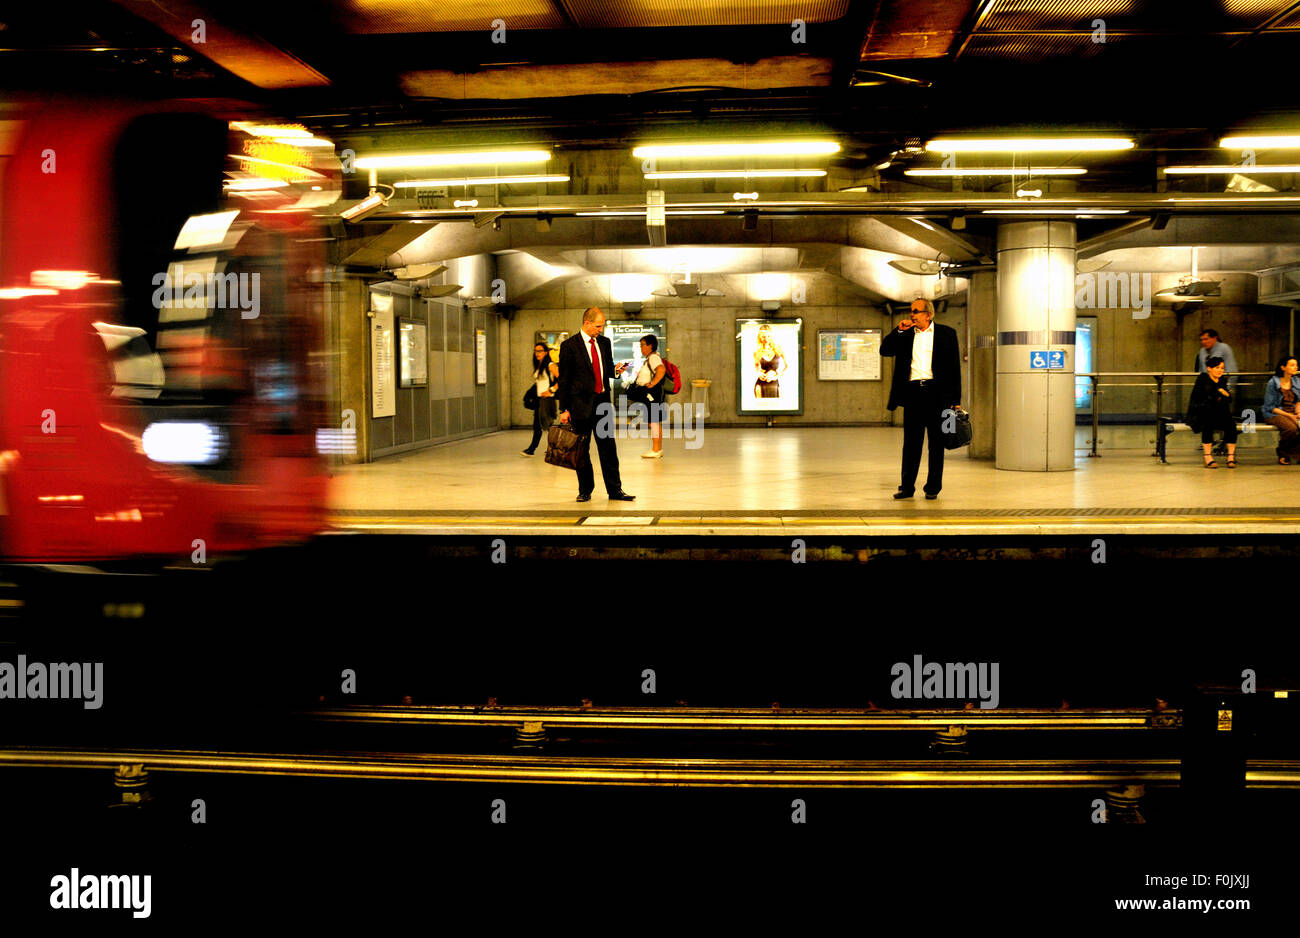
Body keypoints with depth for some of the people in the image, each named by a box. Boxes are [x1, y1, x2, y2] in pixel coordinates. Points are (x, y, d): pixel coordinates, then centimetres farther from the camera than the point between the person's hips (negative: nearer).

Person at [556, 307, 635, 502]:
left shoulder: (604, 343, 10)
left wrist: (616, 370, -3)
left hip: (602, 401, 4)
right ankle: (585, 491, 15)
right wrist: (564, 409, -7)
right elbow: (564, 380, -4)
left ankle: (615, 490, 7)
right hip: (581, 404, -4)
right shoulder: (569, 346, -5)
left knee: (608, 447, 3)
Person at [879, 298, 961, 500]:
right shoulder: (906, 335, 13)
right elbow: (885, 350, 6)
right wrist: (899, 330, -4)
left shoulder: (946, 333, 6)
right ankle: (907, 487, 8)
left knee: (936, 443, 4)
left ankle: (933, 487, 10)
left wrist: (955, 400, -2)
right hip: (913, 392, 2)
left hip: (937, 393, -2)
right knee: (911, 443, 3)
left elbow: (954, 367, 4)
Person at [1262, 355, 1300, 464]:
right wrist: (1288, 415, -15)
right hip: (1275, 414, -5)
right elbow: (1269, 407, -8)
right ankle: (1282, 453, -10)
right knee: (1291, 427, -35)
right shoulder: (1273, 383, -7)